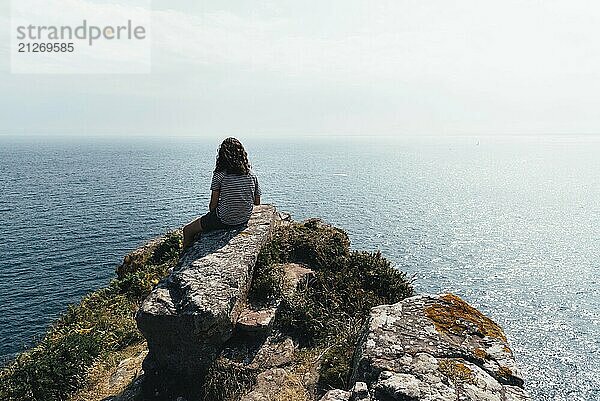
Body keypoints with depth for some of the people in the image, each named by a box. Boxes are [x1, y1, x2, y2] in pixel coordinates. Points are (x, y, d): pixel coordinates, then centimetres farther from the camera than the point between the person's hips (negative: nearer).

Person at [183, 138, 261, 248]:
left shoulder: (219, 175, -14)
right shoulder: (251, 175, -2)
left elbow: (213, 204, -11)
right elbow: (257, 203, 4)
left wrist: (212, 213, 10)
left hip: (224, 220, -6)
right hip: (245, 219, 6)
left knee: (187, 231, 14)